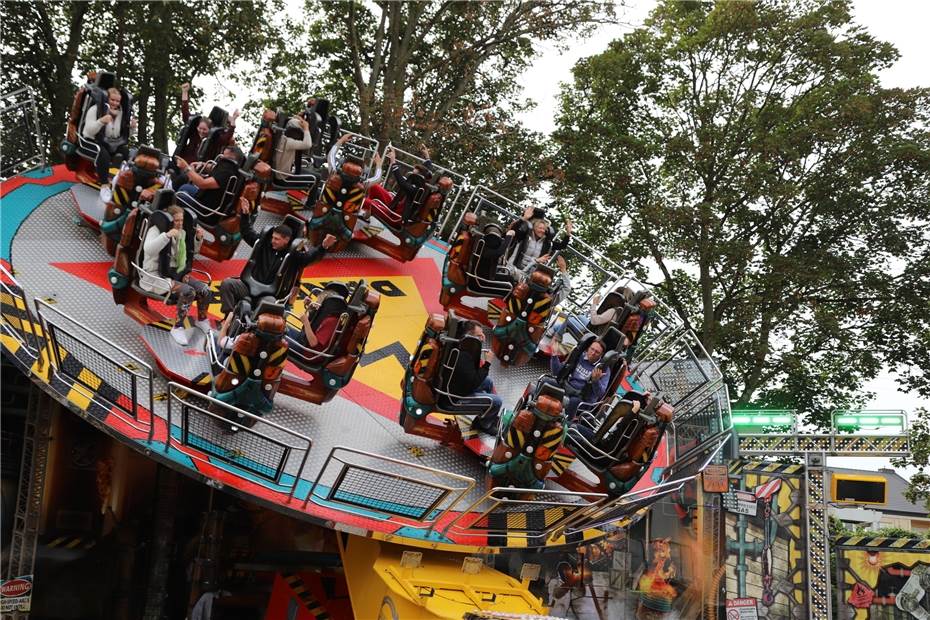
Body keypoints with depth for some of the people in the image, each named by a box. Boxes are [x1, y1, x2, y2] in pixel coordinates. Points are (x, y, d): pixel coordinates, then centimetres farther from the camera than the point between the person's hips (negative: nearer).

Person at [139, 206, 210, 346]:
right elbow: (148, 249, -29)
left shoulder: (181, 233, 11)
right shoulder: (156, 230, -10)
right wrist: (167, 235, -37)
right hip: (155, 276, -7)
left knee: (205, 290, -12)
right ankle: (177, 328, -18)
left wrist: (198, 238, 5)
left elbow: (193, 251, 26)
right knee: (188, 291, -31)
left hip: (175, 274, 7)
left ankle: (202, 320, 14)